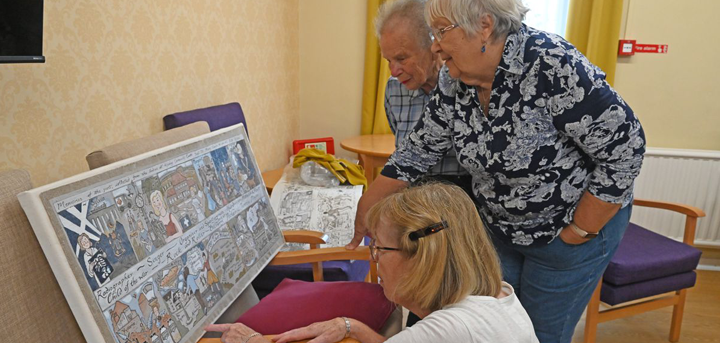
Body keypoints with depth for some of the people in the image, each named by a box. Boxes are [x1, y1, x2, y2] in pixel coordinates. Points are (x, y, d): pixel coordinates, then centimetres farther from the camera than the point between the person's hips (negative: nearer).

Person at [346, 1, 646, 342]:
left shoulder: (552, 66, -29)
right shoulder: (453, 83, -9)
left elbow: (625, 147, -23)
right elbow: (417, 151, -2)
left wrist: (578, 233, -17)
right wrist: (365, 211, -1)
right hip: (500, 229, 6)